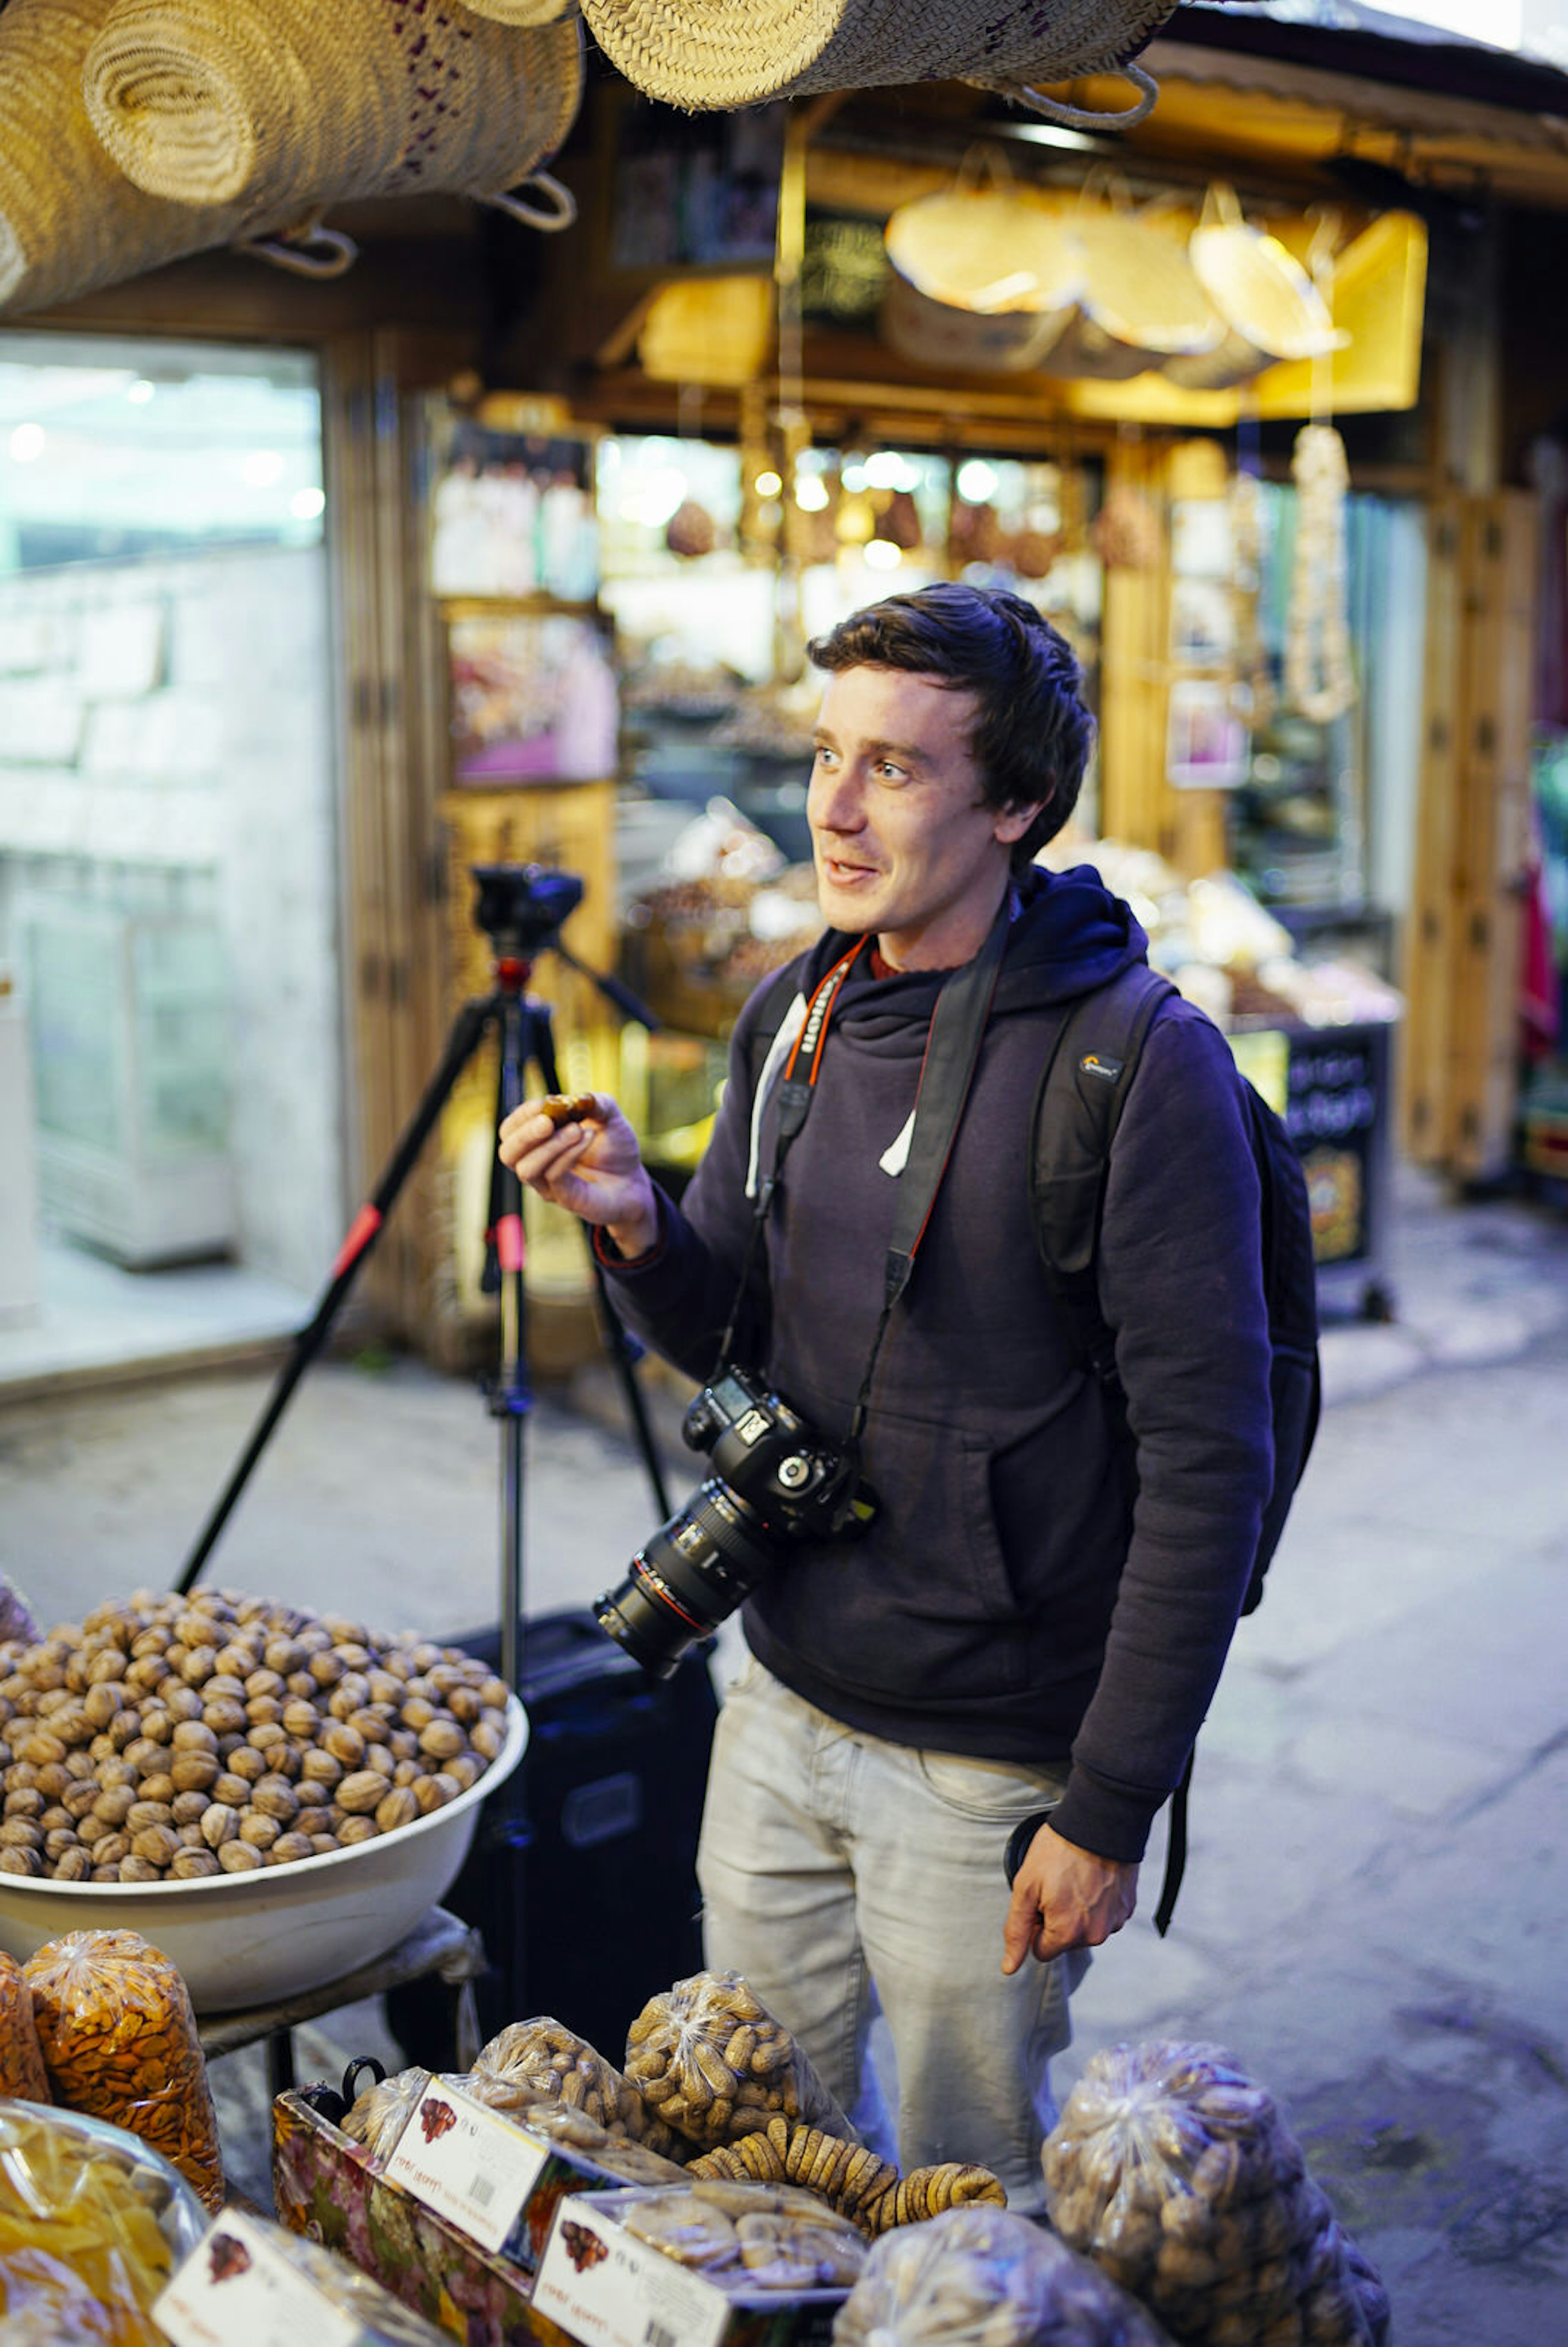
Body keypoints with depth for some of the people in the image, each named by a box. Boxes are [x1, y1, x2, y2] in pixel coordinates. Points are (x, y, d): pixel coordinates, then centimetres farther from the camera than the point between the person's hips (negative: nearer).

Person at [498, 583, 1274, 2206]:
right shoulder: (793, 1018, 2)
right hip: (782, 1709, 6)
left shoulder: (1141, 1068, -19)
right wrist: (640, 1228, -12)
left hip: (992, 1769, -6)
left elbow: (1205, 1463, -18)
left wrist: (1110, 1813, -16)